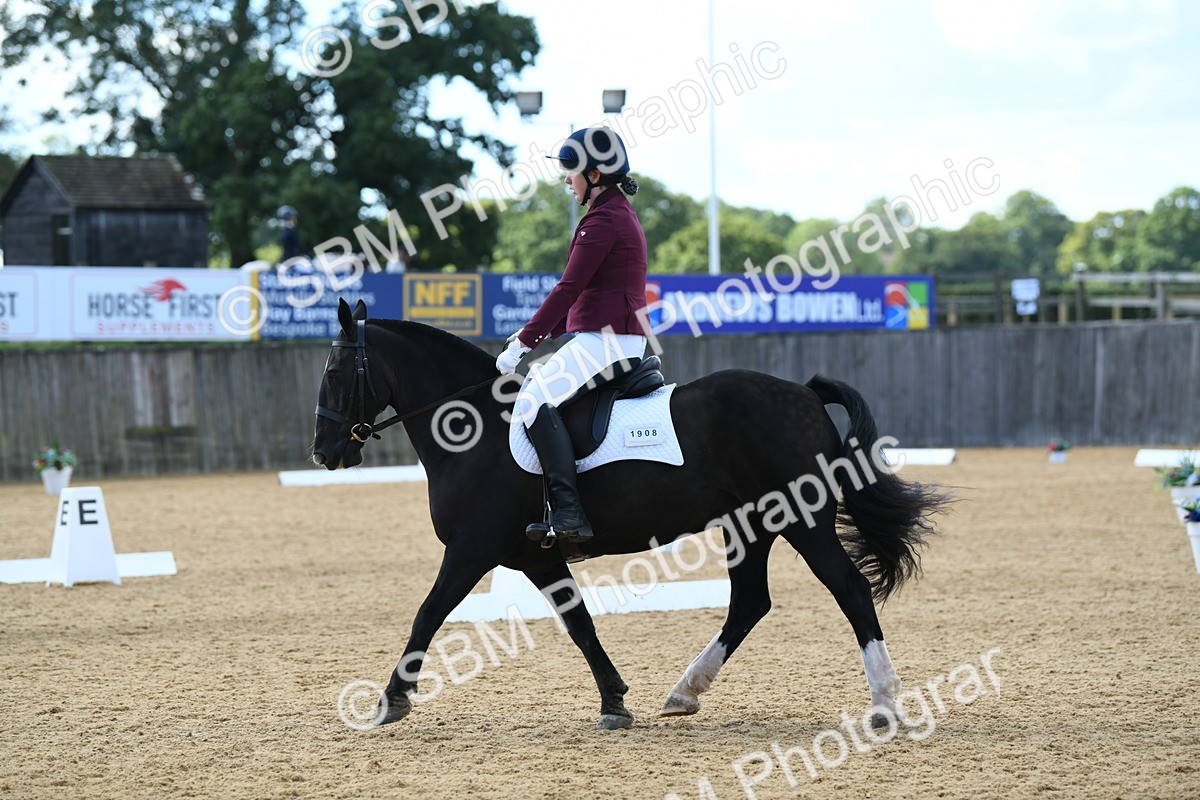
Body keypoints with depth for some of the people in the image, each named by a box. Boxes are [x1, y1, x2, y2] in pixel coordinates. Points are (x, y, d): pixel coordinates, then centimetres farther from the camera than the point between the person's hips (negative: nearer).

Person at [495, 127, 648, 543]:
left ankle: (569, 512, -31)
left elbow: (568, 289, -18)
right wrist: (538, 334, 17)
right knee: (534, 380, 21)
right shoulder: (618, 214, 20)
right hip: (614, 338, 11)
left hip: (605, 339, -11)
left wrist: (526, 341, -16)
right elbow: (578, 291, 23)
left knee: (534, 399, -23)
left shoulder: (603, 220, -13)